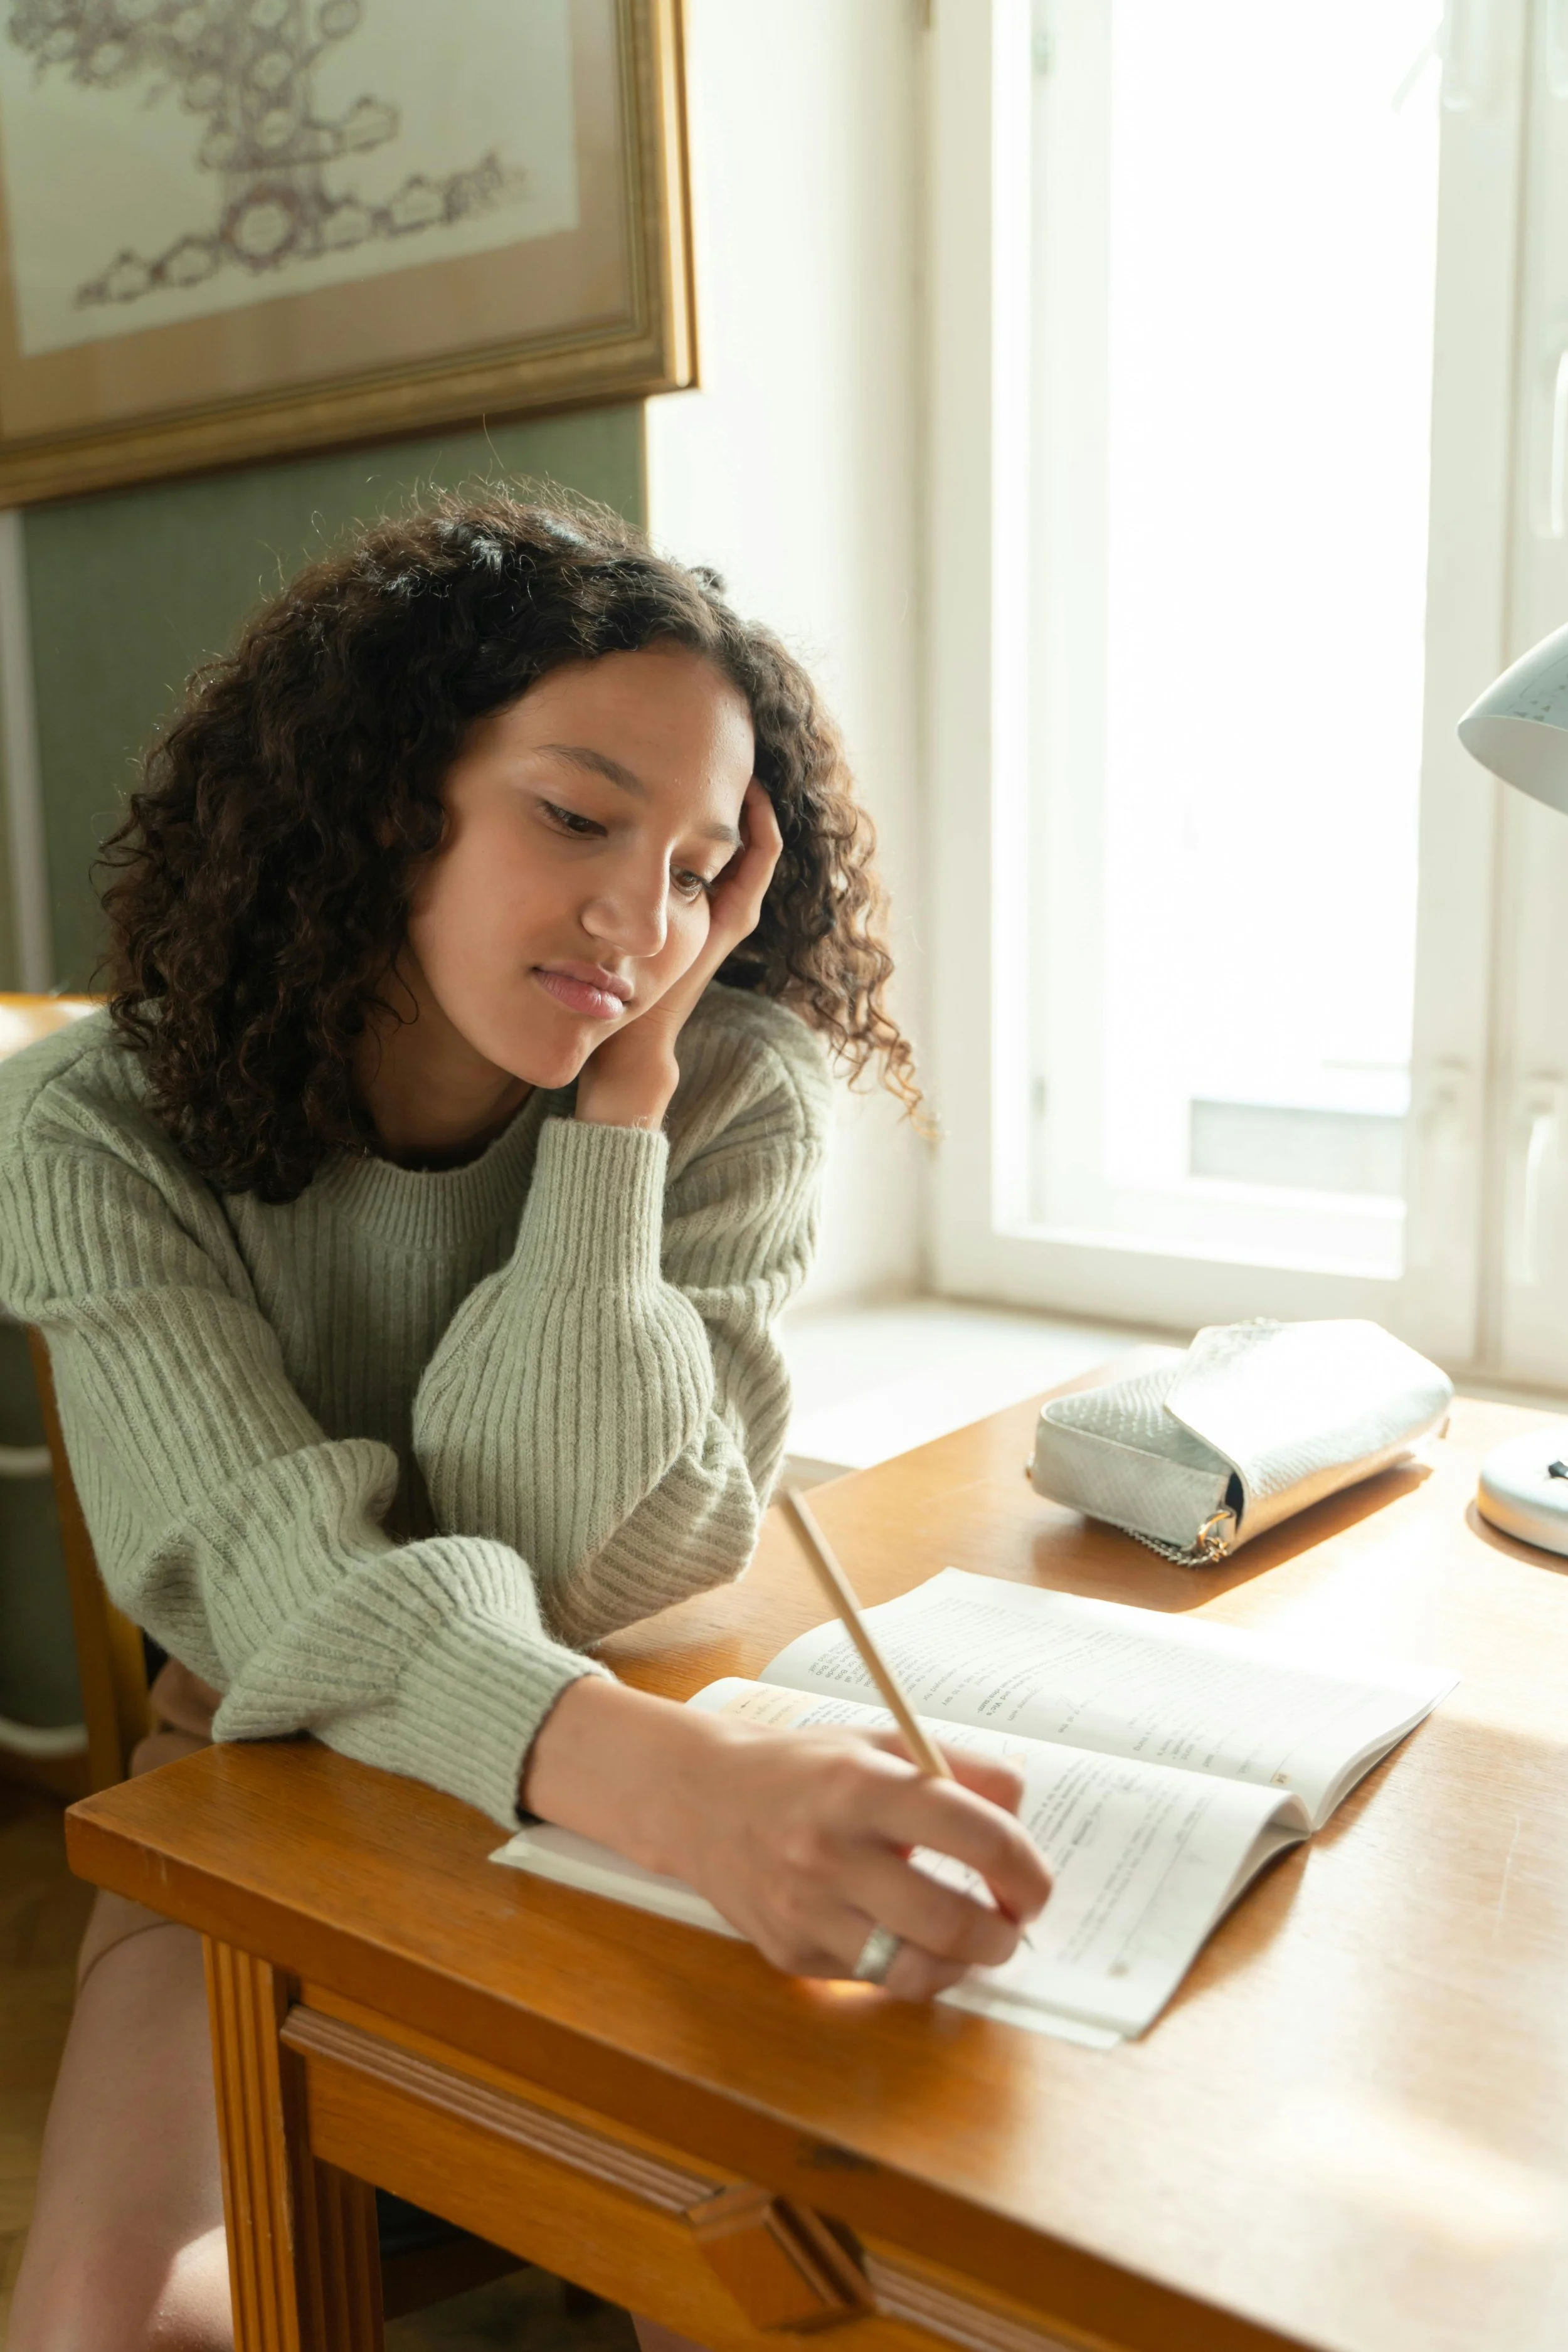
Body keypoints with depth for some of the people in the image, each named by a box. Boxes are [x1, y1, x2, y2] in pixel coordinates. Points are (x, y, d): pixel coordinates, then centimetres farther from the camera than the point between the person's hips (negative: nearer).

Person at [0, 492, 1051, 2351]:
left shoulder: (732, 1096, -16)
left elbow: (578, 1578, -24)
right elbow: (295, 1585, -30)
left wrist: (623, 1091, -27)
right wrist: (657, 1775, -50)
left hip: (616, 1807, 0)